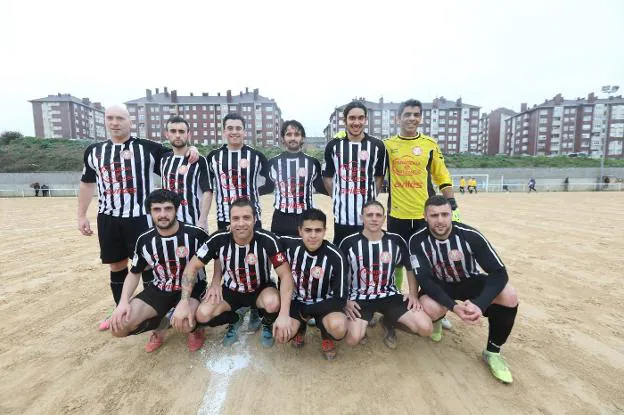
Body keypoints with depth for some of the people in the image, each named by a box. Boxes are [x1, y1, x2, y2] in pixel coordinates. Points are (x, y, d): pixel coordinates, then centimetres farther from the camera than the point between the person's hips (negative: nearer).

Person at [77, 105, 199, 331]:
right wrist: (81, 216, 15)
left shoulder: (147, 148, -2)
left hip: (140, 217, -4)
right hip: (108, 218, 4)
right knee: (116, 265, 14)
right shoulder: (94, 151, 11)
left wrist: (189, 149, -20)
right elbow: (87, 184, 18)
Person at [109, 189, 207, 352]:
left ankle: (193, 327, 7)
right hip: (159, 290, 4)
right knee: (119, 326, -15)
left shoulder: (196, 234, -18)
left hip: (192, 288, -3)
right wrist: (123, 302, -10)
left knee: (185, 324, -33)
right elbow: (134, 273, 7)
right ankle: (162, 324, 14)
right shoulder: (145, 240, -6)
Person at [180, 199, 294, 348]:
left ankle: (267, 324, 5)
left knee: (273, 302, -34)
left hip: (261, 289, -2)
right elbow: (192, 267, -10)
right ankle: (234, 321, 14)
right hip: (231, 291, 2)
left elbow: (286, 275, -24)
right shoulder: (218, 239, -21)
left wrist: (284, 314, -34)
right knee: (202, 315, -21)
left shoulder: (268, 240, -27)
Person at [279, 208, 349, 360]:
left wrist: (307, 312, -17)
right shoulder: (290, 245, -16)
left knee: (338, 327, -33)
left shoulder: (336, 257, -22)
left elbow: (340, 299, -17)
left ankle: (326, 337, 7)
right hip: (296, 302, 2)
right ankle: (300, 328, 13)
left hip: (324, 304, -2)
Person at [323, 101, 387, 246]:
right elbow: (327, 176, 9)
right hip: (342, 215, 0)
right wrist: (337, 197, 4)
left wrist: (370, 198, 6)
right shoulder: (333, 145, 2)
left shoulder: (377, 146, 2)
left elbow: (379, 176, 11)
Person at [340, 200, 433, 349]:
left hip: (390, 295, 3)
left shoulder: (396, 241, -2)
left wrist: (413, 294, 1)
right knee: (353, 339, -25)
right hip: (359, 297, -2)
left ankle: (389, 322, 15)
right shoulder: (349, 243, -8)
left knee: (425, 328, -14)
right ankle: (362, 325, 12)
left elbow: (410, 267, 13)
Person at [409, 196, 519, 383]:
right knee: (430, 309, -34)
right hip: (438, 285, -1)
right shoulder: (417, 240, -22)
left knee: (509, 296, -26)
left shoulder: (470, 235, -25)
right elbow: (424, 279, -23)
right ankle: (437, 320, 9)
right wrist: (453, 306, -37)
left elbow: (499, 272, -23)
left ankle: (492, 352, -2)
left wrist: (480, 304, -38)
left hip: (469, 281, 1)